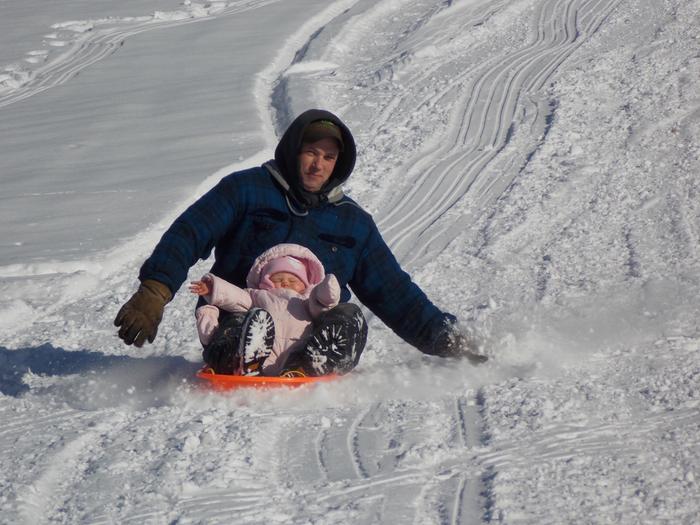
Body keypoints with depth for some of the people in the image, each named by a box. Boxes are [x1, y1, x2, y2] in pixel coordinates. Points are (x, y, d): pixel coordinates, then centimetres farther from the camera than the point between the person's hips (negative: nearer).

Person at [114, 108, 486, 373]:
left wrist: (446, 339, 12)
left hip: (311, 335, 2)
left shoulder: (353, 222, 19)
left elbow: (393, 292, 22)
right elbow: (188, 235, -2)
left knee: (348, 321, -30)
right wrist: (154, 291, -19)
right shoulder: (246, 189, 8)